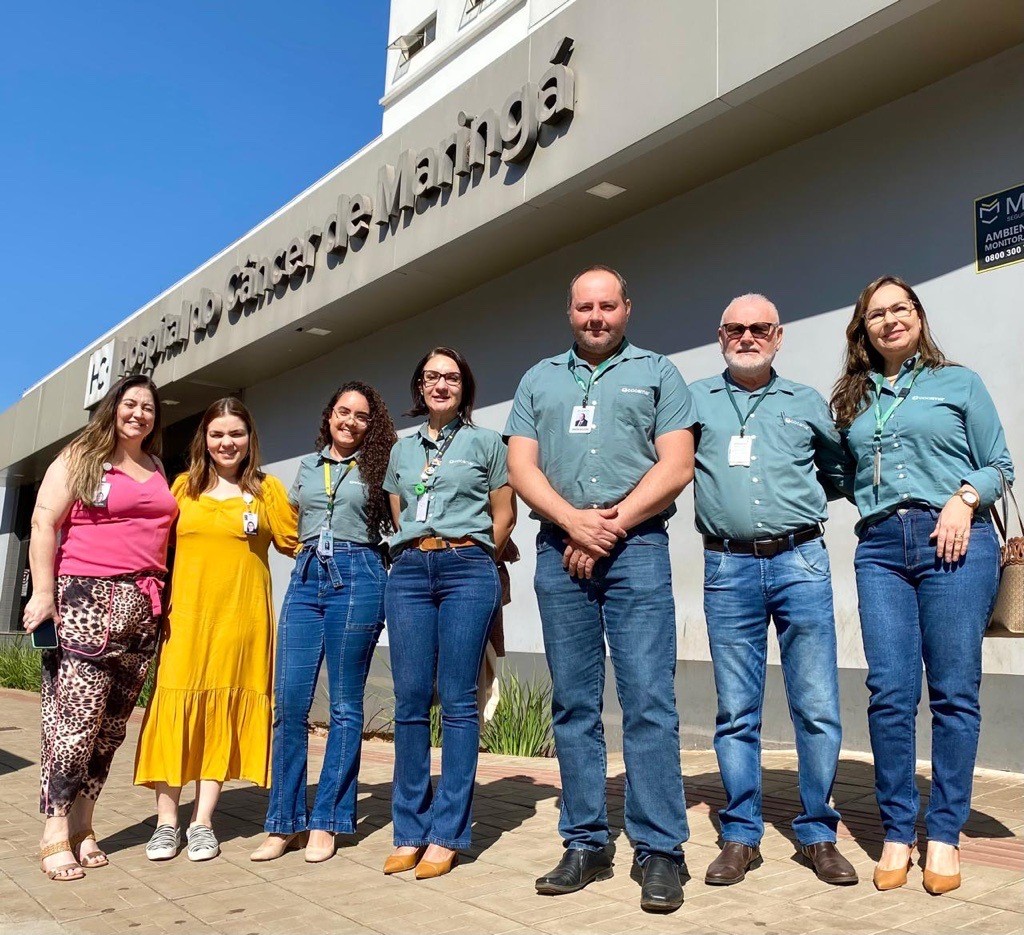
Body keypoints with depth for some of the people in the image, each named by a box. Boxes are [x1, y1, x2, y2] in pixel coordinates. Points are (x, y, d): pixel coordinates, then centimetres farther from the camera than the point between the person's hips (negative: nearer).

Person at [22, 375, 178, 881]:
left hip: (143, 606, 5)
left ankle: (81, 826, 12)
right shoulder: (79, 458, 5)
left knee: (111, 724, 4)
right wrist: (43, 592, -11)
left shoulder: (157, 469, 20)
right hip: (87, 599, -5)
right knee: (77, 715, -10)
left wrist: (160, 598, 16)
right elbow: (44, 523, -2)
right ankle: (56, 833, -2)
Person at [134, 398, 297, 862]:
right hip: (185, 612, 1)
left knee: (226, 709, 3)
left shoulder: (267, 488, 7)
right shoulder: (184, 486, 12)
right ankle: (166, 821, 9)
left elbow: (293, 544, 1)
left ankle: (202, 822, 12)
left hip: (241, 614, -1)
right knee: (175, 705, -3)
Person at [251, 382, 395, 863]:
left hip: (357, 576, -3)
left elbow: (398, 525, 5)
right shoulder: (308, 465, 18)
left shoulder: (376, 466, 8)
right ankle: (285, 822, 8)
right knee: (289, 701, -2)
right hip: (305, 576, 4)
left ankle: (327, 823, 9)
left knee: (345, 706, 0)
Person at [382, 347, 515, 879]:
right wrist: (417, 553, 13)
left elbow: (504, 516, 9)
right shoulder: (402, 450, 19)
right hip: (408, 572, 4)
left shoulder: (486, 442, 8)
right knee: (410, 700, 0)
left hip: (467, 571, -3)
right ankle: (409, 831, 8)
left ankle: (447, 835, 2)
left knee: (457, 701, -4)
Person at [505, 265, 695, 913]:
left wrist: (612, 525, -9)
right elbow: (521, 467, 8)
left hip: (637, 547, -3)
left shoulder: (658, 373, 11)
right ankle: (586, 845, 15)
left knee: (649, 701, -7)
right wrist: (574, 522, -9)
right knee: (573, 704, 6)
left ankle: (660, 851, 1)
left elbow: (676, 466, 0)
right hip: (559, 550, 3)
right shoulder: (539, 380, 19)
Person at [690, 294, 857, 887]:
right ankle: (741, 836, 16)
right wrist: (715, 496, 0)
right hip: (728, 568, 0)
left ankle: (819, 834, 16)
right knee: (736, 712, 6)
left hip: (801, 562, 1)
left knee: (818, 708, 2)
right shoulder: (694, 400, 10)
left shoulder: (807, 403, 13)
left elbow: (840, 471, 24)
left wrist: (803, 502, 13)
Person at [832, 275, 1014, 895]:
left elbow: (1000, 465, 7)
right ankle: (898, 831, 9)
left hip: (954, 541, -2)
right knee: (891, 693, -2)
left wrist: (964, 499, -9)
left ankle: (945, 834, 10)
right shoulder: (853, 401, 17)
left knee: (954, 693, -1)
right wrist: (875, 504, 1)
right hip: (880, 548, 2)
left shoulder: (959, 383, 10)